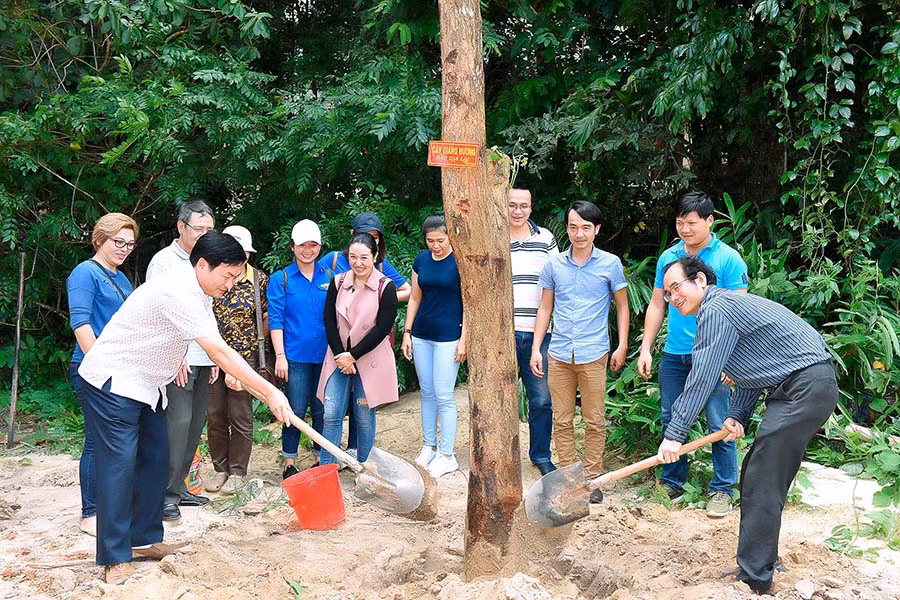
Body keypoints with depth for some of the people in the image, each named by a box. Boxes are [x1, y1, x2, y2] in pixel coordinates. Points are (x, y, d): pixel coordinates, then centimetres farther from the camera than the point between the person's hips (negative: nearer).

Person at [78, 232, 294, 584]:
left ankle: (144, 539, 19)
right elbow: (219, 352, -32)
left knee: (155, 459, 9)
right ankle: (115, 557, -1)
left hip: (146, 384, 10)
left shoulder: (200, 295, 5)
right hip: (113, 382, -10)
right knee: (119, 464, -8)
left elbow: (215, 350, 8)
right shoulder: (177, 293, -28)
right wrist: (270, 393, -31)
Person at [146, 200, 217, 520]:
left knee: (195, 424, 9)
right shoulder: (164, 261, -5)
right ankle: (167, 496, -4)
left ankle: (179, 487, 18)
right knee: (178, 423, -11)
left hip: (202, 359, 7)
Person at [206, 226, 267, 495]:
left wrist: (253, 342, 3)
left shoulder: (259, 280, -2)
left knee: (241, 417, 3)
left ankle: (237, 473, 15)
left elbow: (267, 318, 6)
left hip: (244, 356, -2)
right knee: (214, 415, 8)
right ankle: (220, 469, 22)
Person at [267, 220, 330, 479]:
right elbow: (275, 320, -3)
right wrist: (280, 356, -9)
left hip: (325, 355, 3)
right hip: (296, 357, -3)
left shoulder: (329, 278, 9)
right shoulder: (280, 279, 1)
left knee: (322, 409, 9)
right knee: (296, 410, -1)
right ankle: (289, 464, 11)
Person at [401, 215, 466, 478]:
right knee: (427, 393, 12)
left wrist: (463, 339, -12)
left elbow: (468, 303, -8)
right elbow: (415, 299, 14)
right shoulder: (421, 261, 8)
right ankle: (429, 446, 23)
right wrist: (407, 332, 9)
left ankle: (447, 455, 4)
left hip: (448, 336, -5)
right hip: (421, 335, 5)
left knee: (444, 396, -4)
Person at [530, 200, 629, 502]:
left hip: (593, 355, -2)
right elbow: (545, 308, 11)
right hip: (559, 355, 2)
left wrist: (622, 345, 2)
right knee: (561, 420, 8)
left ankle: (592, 478, 15)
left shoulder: (610, 264, 0)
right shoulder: (554, 264, 5)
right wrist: (536, 348, 5)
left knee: (594, 421, 4)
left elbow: (622, 305, 8)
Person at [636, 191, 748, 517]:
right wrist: (646, 349, 8)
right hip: (674, 353, 5)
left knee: (719, 424, -1)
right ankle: (672, 483, 24)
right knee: (670, 420, 11)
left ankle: (722, 489, 12)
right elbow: (657, 306, 14)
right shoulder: (668, 258, 8)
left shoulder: (728, 259, -5)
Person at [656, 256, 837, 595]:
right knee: (758, 476, 15)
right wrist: (738, 414, 6)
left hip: (806, 386, -11)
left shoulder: (716, 310, -14)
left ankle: (754, 579, -4)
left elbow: (701, 380, -17)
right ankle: (759, 563, 23)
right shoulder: (728, 307, 19)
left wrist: (674, 434, -13)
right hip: (807, 386, 11)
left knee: (762, 485, -9)